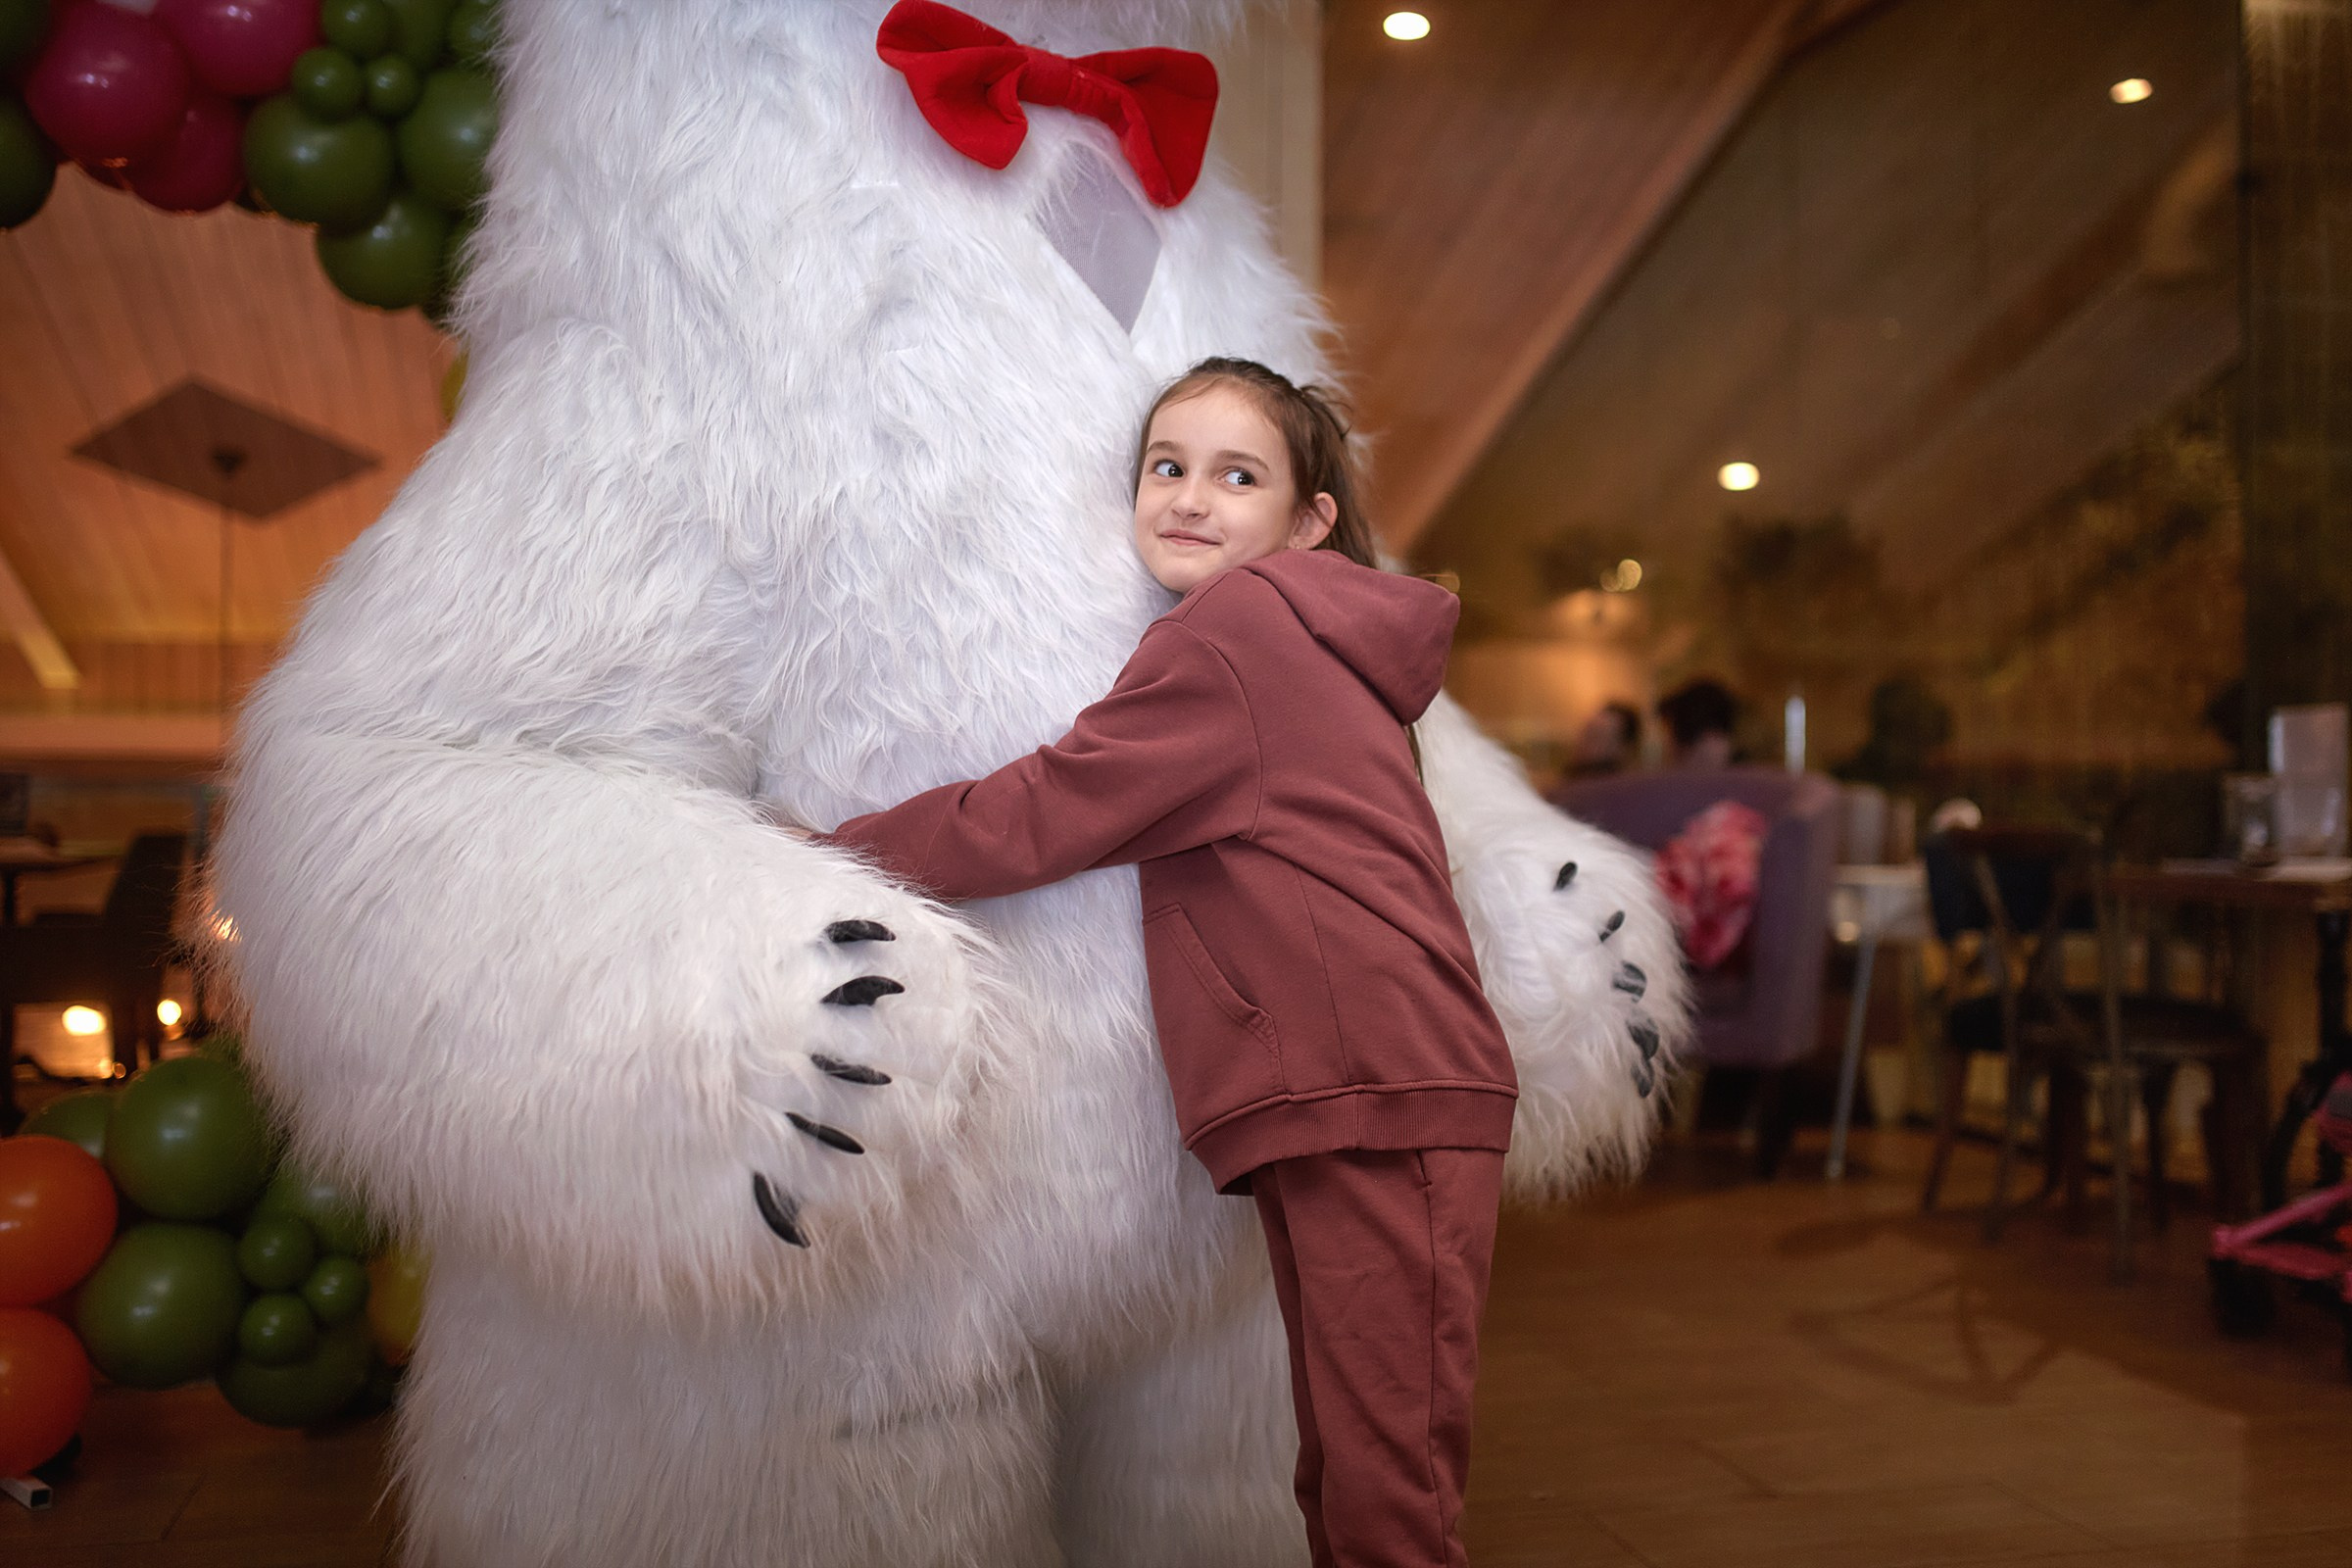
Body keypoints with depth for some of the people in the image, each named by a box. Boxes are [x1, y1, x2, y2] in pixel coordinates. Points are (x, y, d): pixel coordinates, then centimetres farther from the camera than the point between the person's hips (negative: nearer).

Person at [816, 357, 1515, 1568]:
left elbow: (1031, 817, -8)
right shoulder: (1316, 641, 22)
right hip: (1332, 1110, 10)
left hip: (1377, 1103, -10)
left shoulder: (1236, 625, -7)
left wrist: (816, 860, 3)